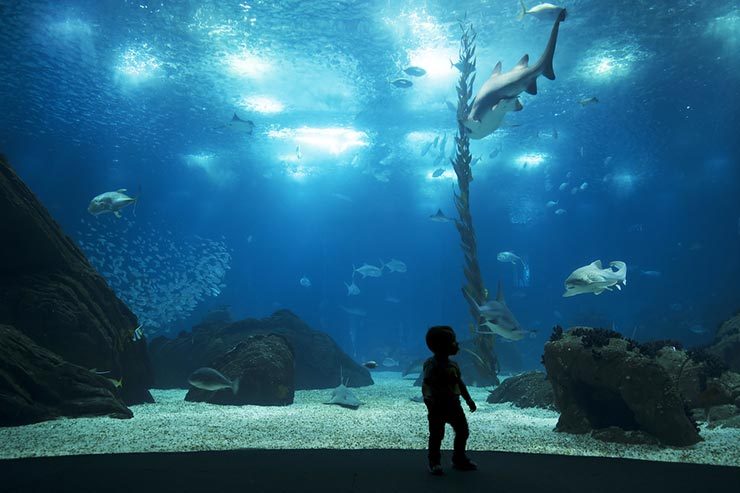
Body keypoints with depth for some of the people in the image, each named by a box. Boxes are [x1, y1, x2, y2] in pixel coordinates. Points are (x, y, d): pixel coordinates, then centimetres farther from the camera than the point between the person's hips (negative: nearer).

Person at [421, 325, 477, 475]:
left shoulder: (453, 365, 8)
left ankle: (459, 459, 29)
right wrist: (430, 403, -30)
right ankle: (435, 463, 18)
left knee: (463, 431, 13)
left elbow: (460, 383, 18)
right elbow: (426, 385, -23)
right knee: (437, 435, 2)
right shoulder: (432, 365, -18)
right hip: (438, 406, -8)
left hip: (454, 404, 8)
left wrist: (468, 399, 20)